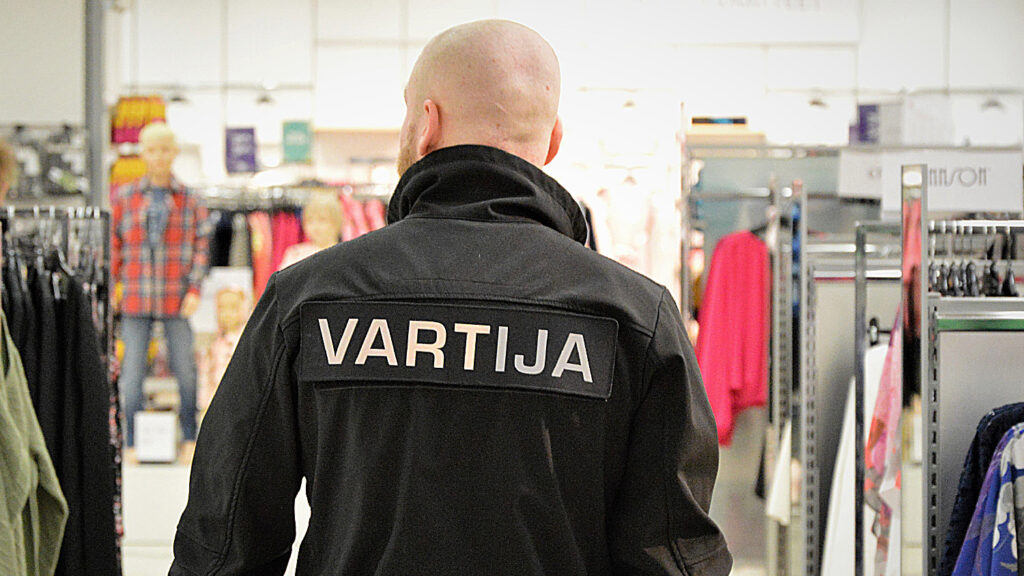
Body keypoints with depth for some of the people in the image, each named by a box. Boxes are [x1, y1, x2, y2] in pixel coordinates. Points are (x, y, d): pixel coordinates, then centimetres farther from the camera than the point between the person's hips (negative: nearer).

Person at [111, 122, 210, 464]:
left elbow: (201, 246, 6)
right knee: (132, 371, 0)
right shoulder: (124, 198, 9)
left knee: (185, 370, 2)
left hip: (176, 299, 0)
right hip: (136, 298, 0)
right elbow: (112, 246, 11)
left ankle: (190, 440, 14)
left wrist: (194, 289, -4)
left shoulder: (189, 201, 7)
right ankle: (131, 443, 8)